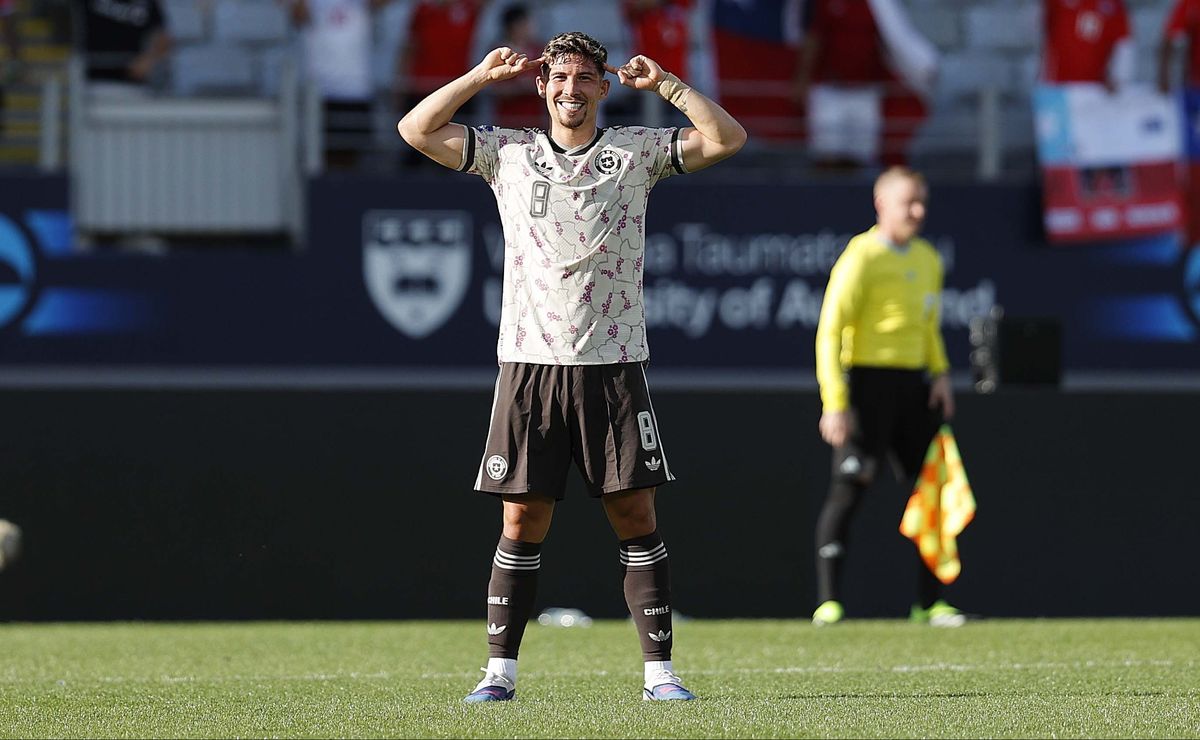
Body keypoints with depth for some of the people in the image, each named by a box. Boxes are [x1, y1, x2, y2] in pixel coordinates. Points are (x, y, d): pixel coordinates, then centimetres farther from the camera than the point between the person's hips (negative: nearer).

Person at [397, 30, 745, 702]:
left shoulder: (636, 151, 6)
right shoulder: (508, 153, 10)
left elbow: (726, 139, -1)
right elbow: (416, 130, 9)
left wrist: (664, 84, -5)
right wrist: (482, 77, 4)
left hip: (614, 363, -1)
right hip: (530, 362, 1)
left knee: (636, 515, -3)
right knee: (523, 520, 0)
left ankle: (659, 671, 0)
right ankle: (501, 671, 5)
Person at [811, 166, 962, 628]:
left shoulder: (928, 260, 15)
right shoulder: (862, 257, -9)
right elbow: (830, 332, -13)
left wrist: (940, 374, 9)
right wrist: (834, 403, -20)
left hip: (914, 384, 7)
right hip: (868, 379, -7)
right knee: (849, 490, -10)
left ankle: (929, 603, 9)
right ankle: (829, 602, -8)